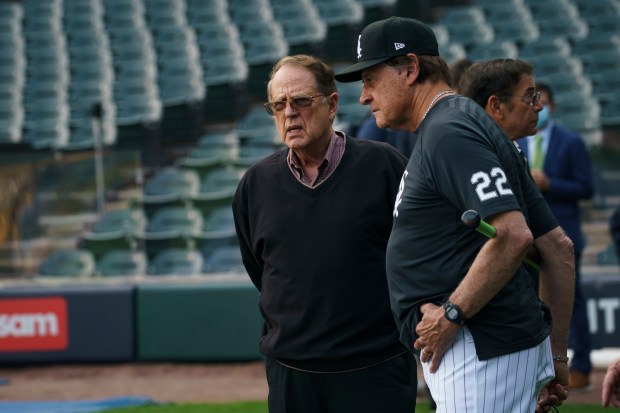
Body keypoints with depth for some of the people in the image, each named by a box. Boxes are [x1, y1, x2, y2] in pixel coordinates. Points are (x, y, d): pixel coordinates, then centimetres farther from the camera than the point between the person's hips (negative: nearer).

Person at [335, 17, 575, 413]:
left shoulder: (448, 132, -11)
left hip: (482, 352, -11)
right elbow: (559, 247, 20)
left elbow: (512, 234, -26)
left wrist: (451, 315, -18)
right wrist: (556, 356, 19)